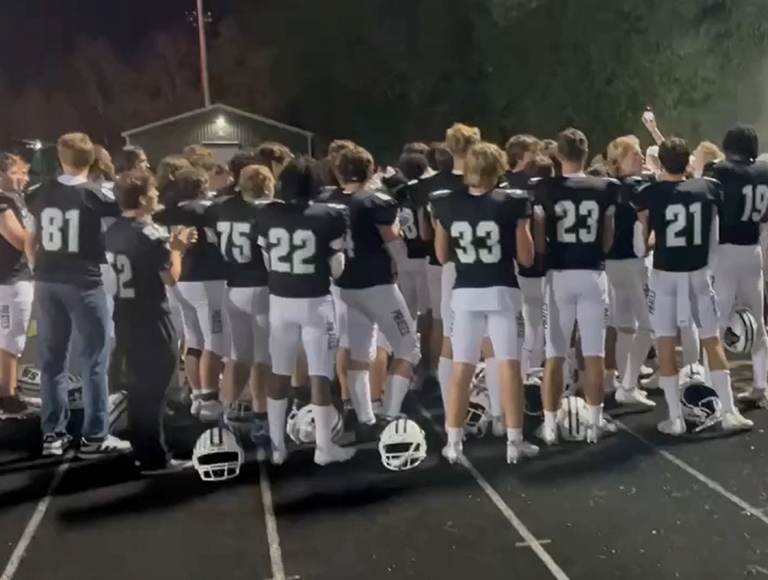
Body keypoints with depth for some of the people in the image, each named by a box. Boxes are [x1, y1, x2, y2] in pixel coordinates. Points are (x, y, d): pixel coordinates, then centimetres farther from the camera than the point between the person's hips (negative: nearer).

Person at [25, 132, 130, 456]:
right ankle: (95, 435, 4)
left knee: (52, 358, 10)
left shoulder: (42, 194, 6)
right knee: (94, 357, 2)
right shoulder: (94, 194, -8)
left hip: (47, 283, 5)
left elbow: (30, 243, 11)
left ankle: (52, 434, 15)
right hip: (84, 283, -5)